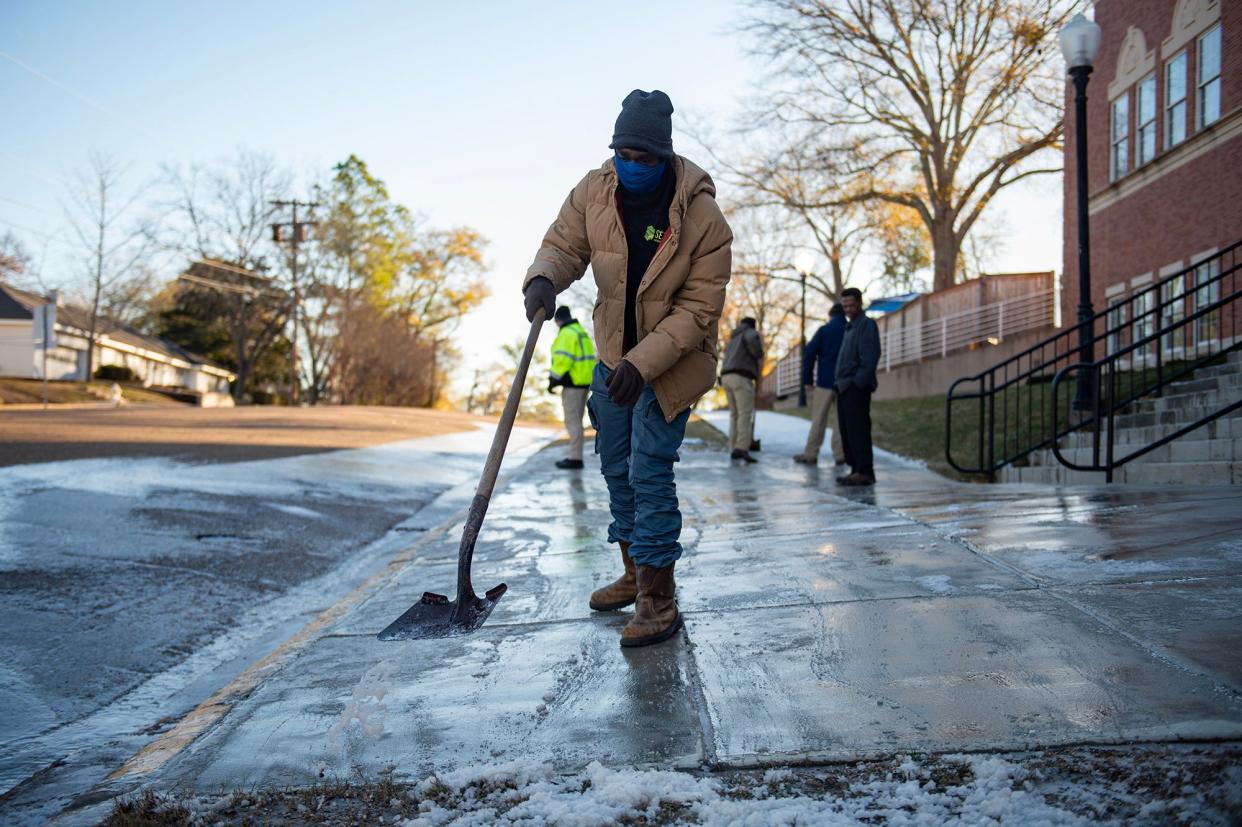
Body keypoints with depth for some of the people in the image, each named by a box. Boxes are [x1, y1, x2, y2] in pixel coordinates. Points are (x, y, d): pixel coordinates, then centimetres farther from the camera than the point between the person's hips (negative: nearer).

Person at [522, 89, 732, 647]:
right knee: (616, 468, 15)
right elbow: (563, 244, -5)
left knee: (650, 473, -13)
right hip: (614, 354, 6)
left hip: (672, 361, -6)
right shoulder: (593, 192, -11)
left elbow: (697, 311, -23)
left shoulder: (703, 219, -24)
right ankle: (634, 574, 33)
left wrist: (642, 364, -33)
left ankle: (658, 602, -4)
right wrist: (544, 277, -30)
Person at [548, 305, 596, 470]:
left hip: (573, 382, -10)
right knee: (576, 420, 16)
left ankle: (575, 458, -6)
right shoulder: (581, 332, 18)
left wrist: (554, 379, -16)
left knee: (572, 421, -7)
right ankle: (574, 455, 21)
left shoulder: (567, 334, -13)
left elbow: (563, 359, -22)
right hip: (584, 382, 10)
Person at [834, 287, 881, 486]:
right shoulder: (849, 327, 23)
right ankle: (856, 469, 12)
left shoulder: (867, 325, -5)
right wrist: (841, 383, 15)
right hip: (845, 388, 9)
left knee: (857, 430, -12)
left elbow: (870, 358, -15)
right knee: (846, 431, 9)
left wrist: (858, 382, -19)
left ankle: (865, 472, -12)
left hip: (856, 388, -9)